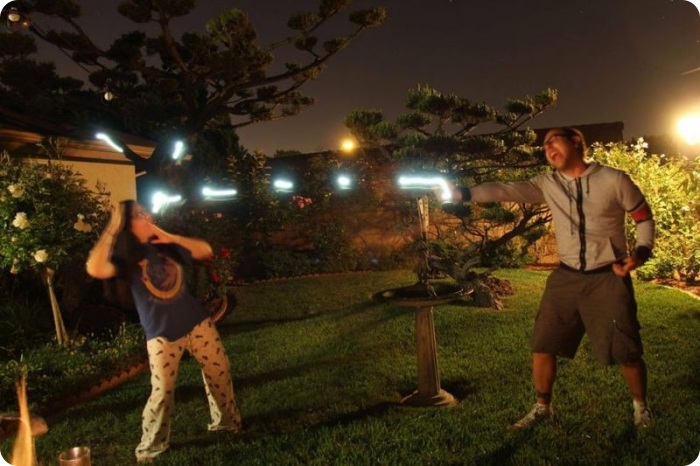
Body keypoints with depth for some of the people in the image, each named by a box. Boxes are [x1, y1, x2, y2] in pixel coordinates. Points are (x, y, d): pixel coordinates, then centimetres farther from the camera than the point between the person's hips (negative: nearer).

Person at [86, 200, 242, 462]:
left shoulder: (165, 245, 4)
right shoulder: (125, 258, -9)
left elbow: (205, 250, 4)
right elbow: (95, 269, -30)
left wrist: (172, 238, -8)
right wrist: (113, 229, -23)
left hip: (197, 322, 5)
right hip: (162, 333, -4)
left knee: (219, 371, 13)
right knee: (162, 391, -1)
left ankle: (226, 420, 35)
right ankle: (151, 445, 22)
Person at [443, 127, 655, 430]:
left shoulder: (613, 180, -8)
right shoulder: (548, 184, -1)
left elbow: (644, 218, 1)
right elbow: (505, 190, -13)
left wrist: (641, 252, -17)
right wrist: (463, 194, -26)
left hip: (608, 277, -3)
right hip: (567, 277, 3)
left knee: (626, 352, 3)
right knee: (542, 345, 4)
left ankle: (640, 405, 34)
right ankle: (542, 407, 26)